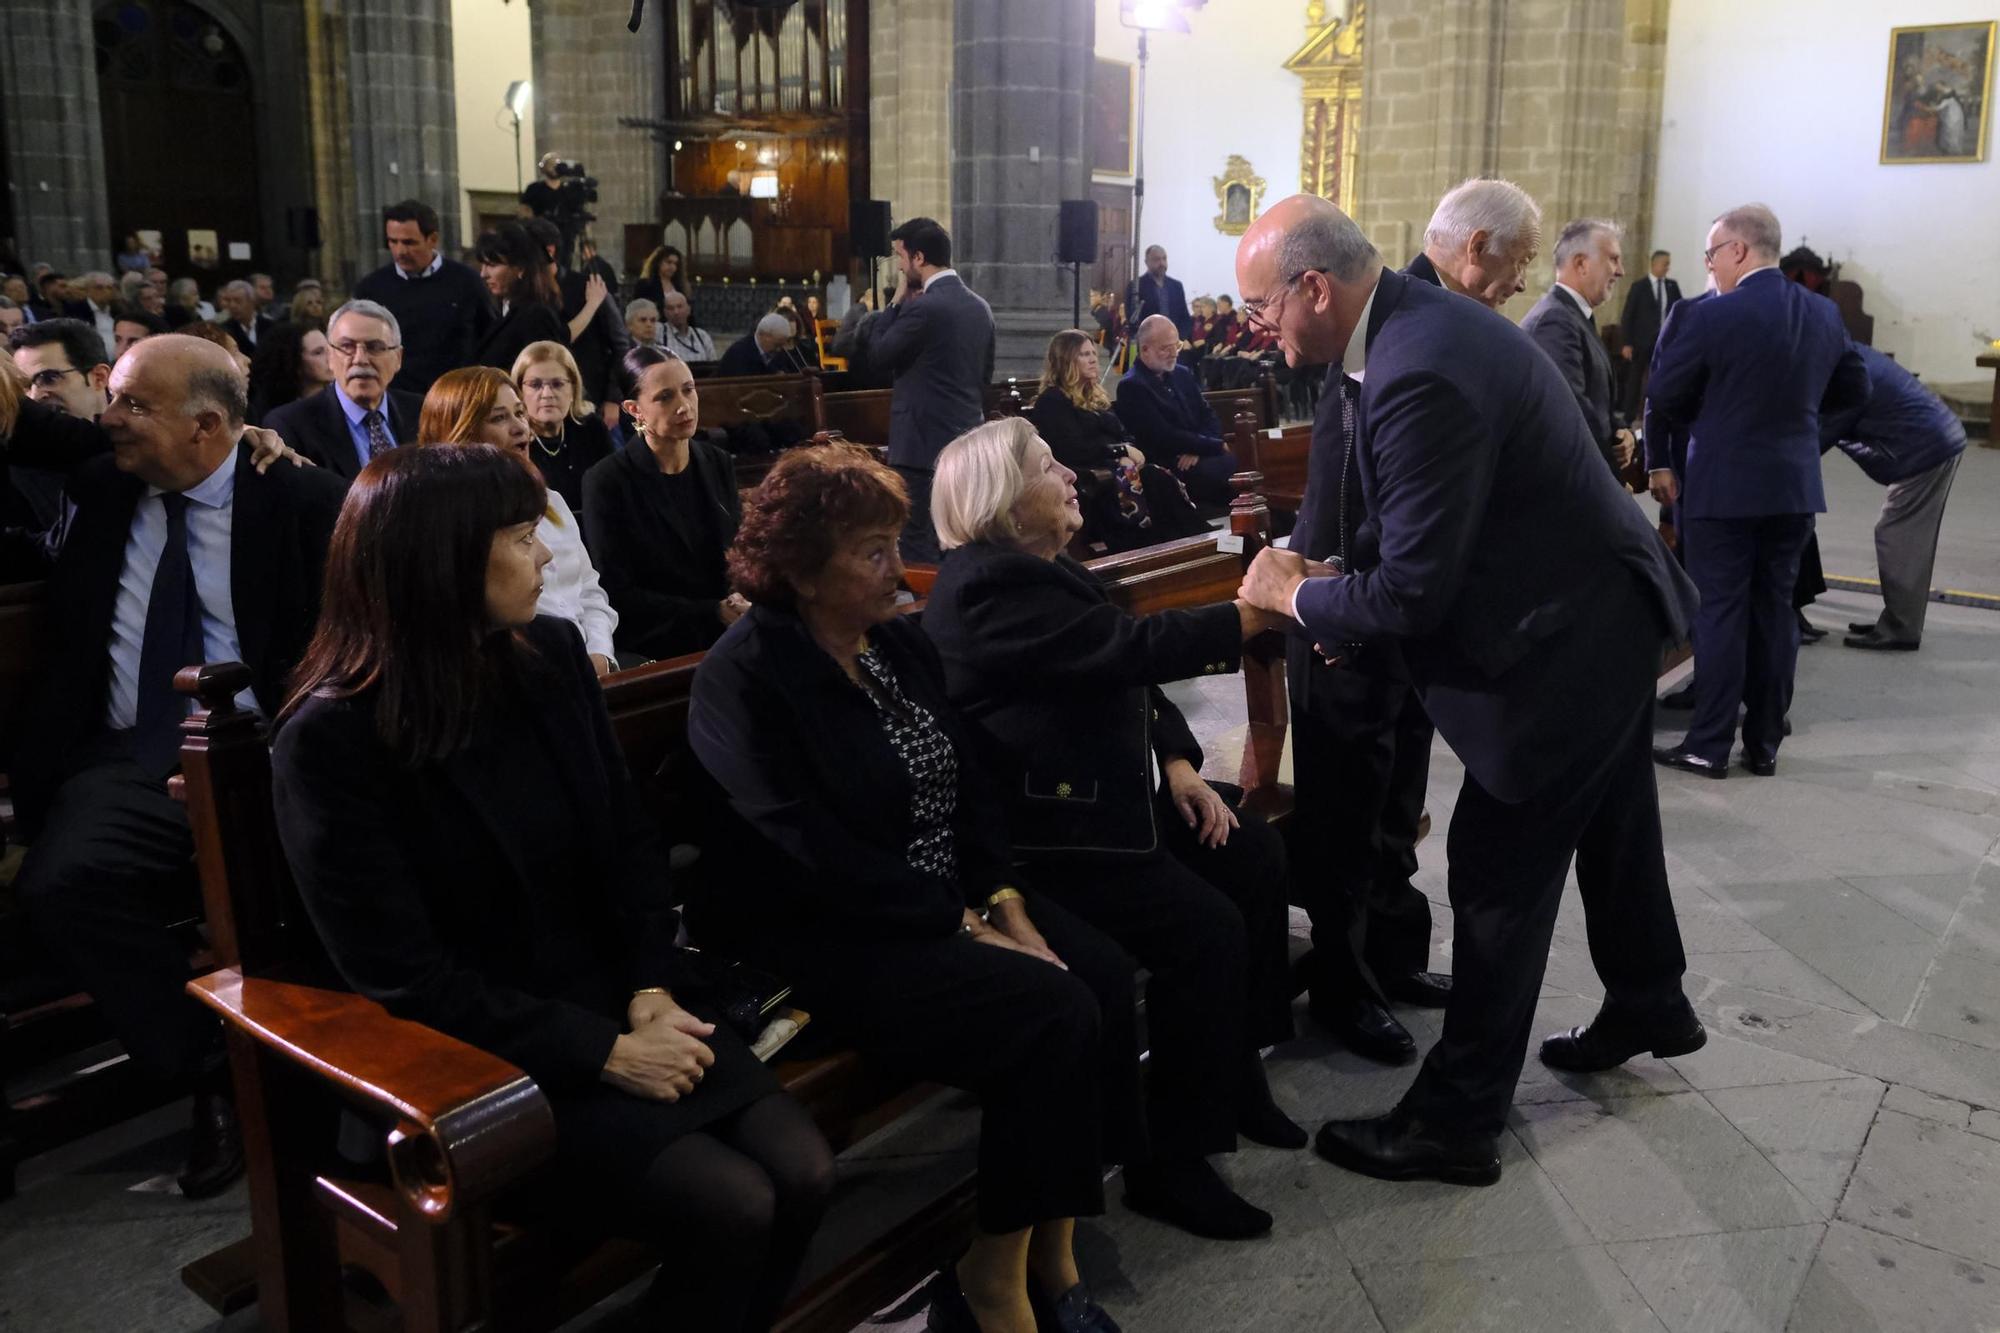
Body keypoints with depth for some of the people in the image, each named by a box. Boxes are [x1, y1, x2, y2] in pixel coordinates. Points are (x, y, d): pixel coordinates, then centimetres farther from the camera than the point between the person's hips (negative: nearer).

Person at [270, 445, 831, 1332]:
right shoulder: (331, 738, -15)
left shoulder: (550, 653, 2)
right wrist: (604, 1052, -18)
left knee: (801, 1173, -11)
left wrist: (651, 989, -7)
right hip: (479, 1055, -6)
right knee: (731, 1207, -20)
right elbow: (404, 976, -16)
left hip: (615, 996, 6)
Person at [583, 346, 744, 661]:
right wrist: (714, 612, -15)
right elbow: (618, 596, -8)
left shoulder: (718, 465, 8)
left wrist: (744, 606, -10)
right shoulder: (606, 482, -7)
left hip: (731, 633, 6)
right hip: (654, 646, -6)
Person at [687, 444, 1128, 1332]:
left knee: (1104, 972, -15)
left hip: (952, 899, 8)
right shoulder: (744, 677, -13)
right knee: (1053, 1013, -24)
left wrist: (1005, 901, -7)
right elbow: (813, 853, -19)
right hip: (823, 940, -8)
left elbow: (968, 785, 9)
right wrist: (962, 924, -18)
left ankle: (1052, 1248, -3)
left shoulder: (902, 643, 11)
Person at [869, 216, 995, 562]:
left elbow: (878, 355, -8)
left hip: (925, 445, -8)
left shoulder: (924, 307, -16)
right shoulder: (980, 306, 10)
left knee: (921, 547, -3)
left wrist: (897, 300, -2)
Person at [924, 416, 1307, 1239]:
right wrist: (1249, 615, -22)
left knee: (1254, 856, 3)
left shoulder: (1042, 568, 14)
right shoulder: (988, 583, -19)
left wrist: (1178, 763, 1)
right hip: (1038, 833, -11)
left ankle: (1237, 1070, 17)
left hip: (1104, 794, 11)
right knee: (1204, 927, -19)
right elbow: (1128, 649, -26)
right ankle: (1171, 1161, -5)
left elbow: (1126, 676, 14)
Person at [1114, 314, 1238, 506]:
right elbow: (1164, 437, -13)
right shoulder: (1131, 386, -5)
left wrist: (1197, 449, -8)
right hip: (1165, 466, -6)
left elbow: (1208, 416, 14)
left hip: (1197, 457, 7)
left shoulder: (1183, 374, 18)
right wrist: (1215, 445, -8)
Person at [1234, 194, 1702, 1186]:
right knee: (1609, 827, 27)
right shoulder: (1419, 319, 2)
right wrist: (1344, 598, 3)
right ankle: (1647, 1006, 51)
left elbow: (1413, 590, -27)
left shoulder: (1418, 375, -30)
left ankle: (1455, 1122, 14)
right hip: (1607, 613, 10)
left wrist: (1297, 596, -11)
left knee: (1498, 876, 0)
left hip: (1564, 641, -10)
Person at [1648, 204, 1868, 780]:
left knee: (1720, 614, 1)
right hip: (1796, 486, 6)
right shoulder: (1825, 313, 5)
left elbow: (1664, 398, -8)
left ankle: (1709, 746, 5)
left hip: (1723, 487, -5)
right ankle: (1765, 744, 18)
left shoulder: (1709, 316, -15)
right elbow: (1854, 390, 15)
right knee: (1775, 612, 11)